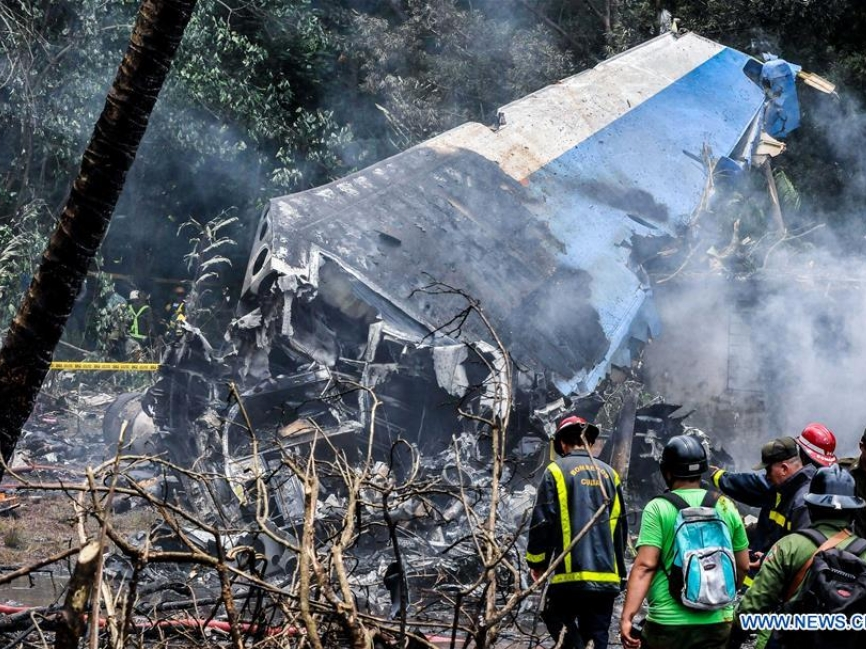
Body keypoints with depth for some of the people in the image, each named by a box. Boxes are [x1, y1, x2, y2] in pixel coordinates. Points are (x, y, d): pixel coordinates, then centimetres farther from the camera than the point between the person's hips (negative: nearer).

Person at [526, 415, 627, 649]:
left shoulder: (557, 471, -2)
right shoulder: (609, 474, 12)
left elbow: (542, 522, -5)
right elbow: (621, 525, 15)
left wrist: (536, 562, 9)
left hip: (572, 572, -4)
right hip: (607, 576, 4)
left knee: (556, 617, 14)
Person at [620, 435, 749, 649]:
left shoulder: (658, 508, -7)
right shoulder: (726, 507, 6)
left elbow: (645, 566, -14)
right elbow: (743, 566, 12)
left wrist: (627, 617, -15)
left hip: (668, 622, -3)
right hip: (716, 623, 3)